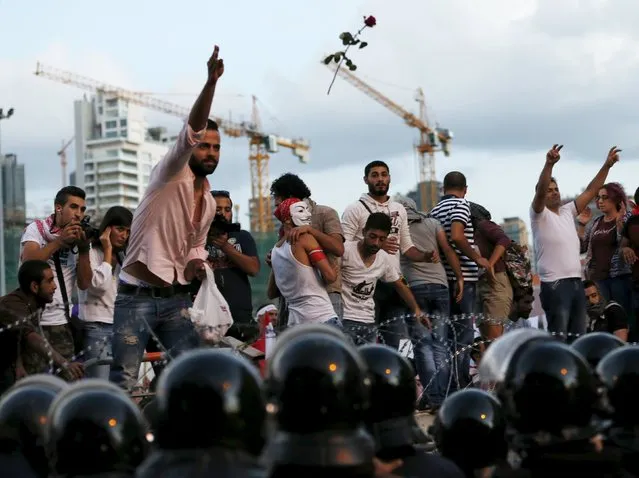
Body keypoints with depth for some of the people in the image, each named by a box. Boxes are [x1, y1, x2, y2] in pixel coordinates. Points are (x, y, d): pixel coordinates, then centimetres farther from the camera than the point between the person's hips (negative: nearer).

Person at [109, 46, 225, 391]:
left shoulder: (209, 202, 14)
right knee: (123, 381, -9)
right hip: (136, 297, -7)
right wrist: (211, 82, -37)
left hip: (176, 299, 7)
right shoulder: (171, 175, -7)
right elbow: (191, 131, -25)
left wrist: (196, 262, 2)